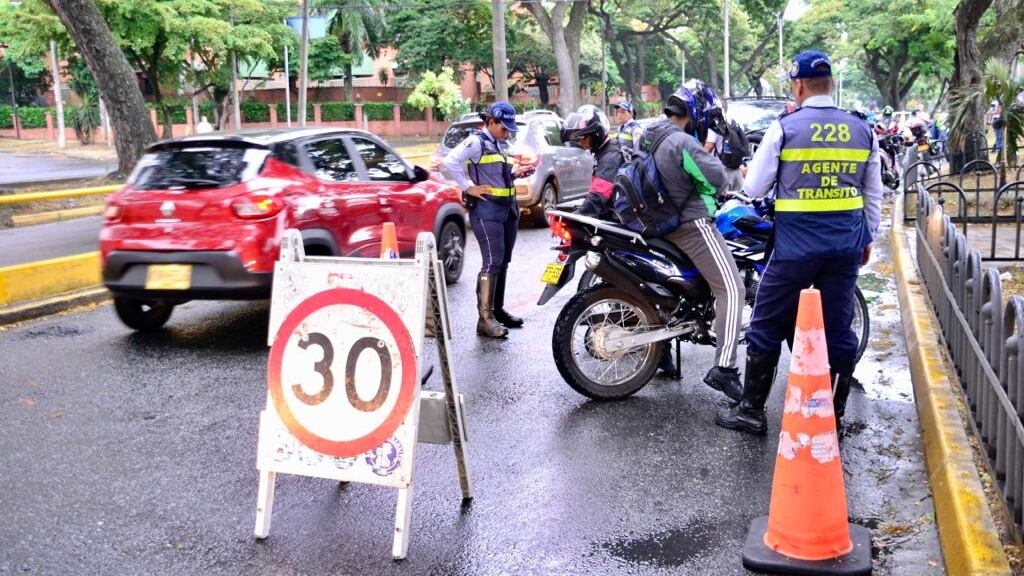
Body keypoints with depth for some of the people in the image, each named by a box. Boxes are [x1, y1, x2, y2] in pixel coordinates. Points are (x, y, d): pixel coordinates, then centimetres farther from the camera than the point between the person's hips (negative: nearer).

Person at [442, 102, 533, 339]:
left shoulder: (501, 144, 19)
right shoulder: (476, 142, -9)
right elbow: (450, 162, -20)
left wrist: (516, 173, 11)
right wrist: (469, 187, -19)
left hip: (508, 207, 9)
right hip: (487, 209, -9)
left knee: (503, 261, 14)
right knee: (492, 262, -14)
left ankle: (498, 310, 25)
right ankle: (485, 319, -12)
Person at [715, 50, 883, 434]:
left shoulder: (784, 128, -7)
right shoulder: (862, 129, 6)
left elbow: (754, 189, -2)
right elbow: (874, 195, 12)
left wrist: (747, 174, 20)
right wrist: (867, 238, 23)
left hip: (796, 246, -4)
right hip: (847, 245, 4)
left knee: (767, 326, 7)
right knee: (839, 328, 12)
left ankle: (751, 411, 13)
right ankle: (834, 415, 19)